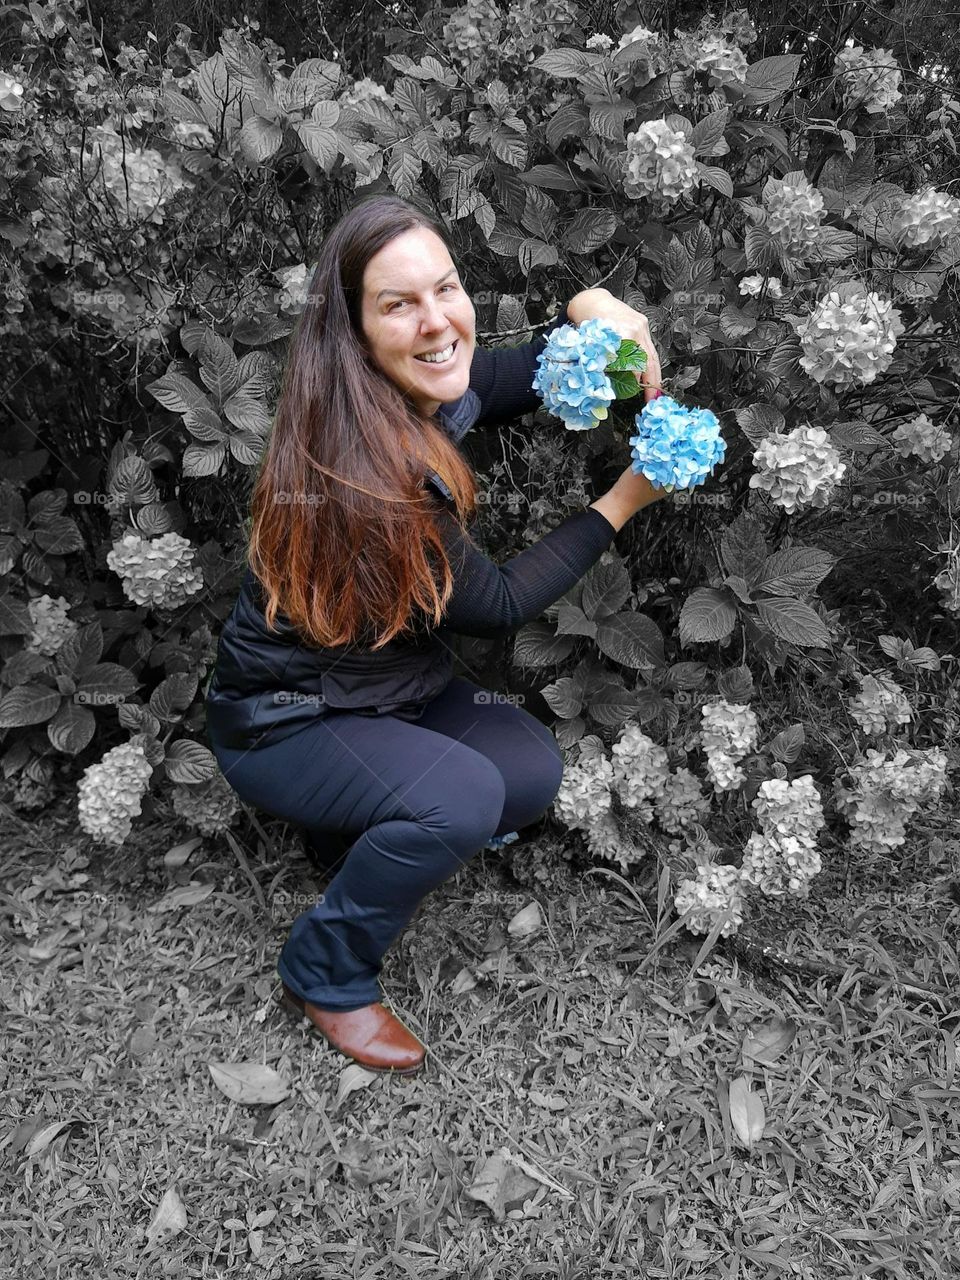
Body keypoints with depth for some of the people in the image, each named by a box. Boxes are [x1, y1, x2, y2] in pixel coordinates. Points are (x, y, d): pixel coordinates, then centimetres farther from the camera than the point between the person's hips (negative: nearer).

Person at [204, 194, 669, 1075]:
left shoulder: (428, 395, -8)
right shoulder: (360, 465, -31)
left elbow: (526, 376, 9)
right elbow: (498, 604, -22)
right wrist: (623, 500, -16)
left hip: (391, 682, 8)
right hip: (281, 723, -7)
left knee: (535, 773, -8)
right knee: (463, 797, -29)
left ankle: (371, 823, 17)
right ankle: (326, 978, -3)